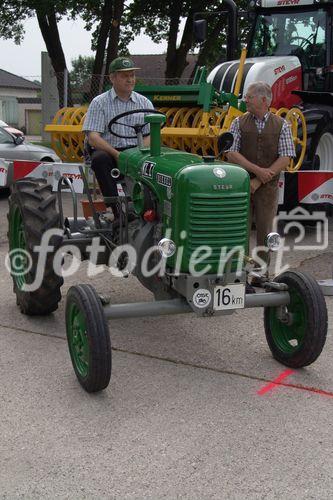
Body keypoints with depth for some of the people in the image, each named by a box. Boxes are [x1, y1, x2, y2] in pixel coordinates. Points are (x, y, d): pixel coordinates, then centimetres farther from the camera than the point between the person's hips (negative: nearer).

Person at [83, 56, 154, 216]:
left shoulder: (144, 103, 12)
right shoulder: (99, 103, 3)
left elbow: (151, 135, 5)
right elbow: (92, 137, -8)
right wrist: (116, 154, -23)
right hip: (107, 151, -2)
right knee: (100, 159, -36)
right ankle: (116, 208, -33)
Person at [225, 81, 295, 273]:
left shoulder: (281, 125, 2)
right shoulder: (239, 123, 4)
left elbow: (285, 159, -6)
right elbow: (231, 153, -4)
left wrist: (258, 181, -13)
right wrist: (256, 170, -16)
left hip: (268, 187, 0)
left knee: (265, 230, 4)